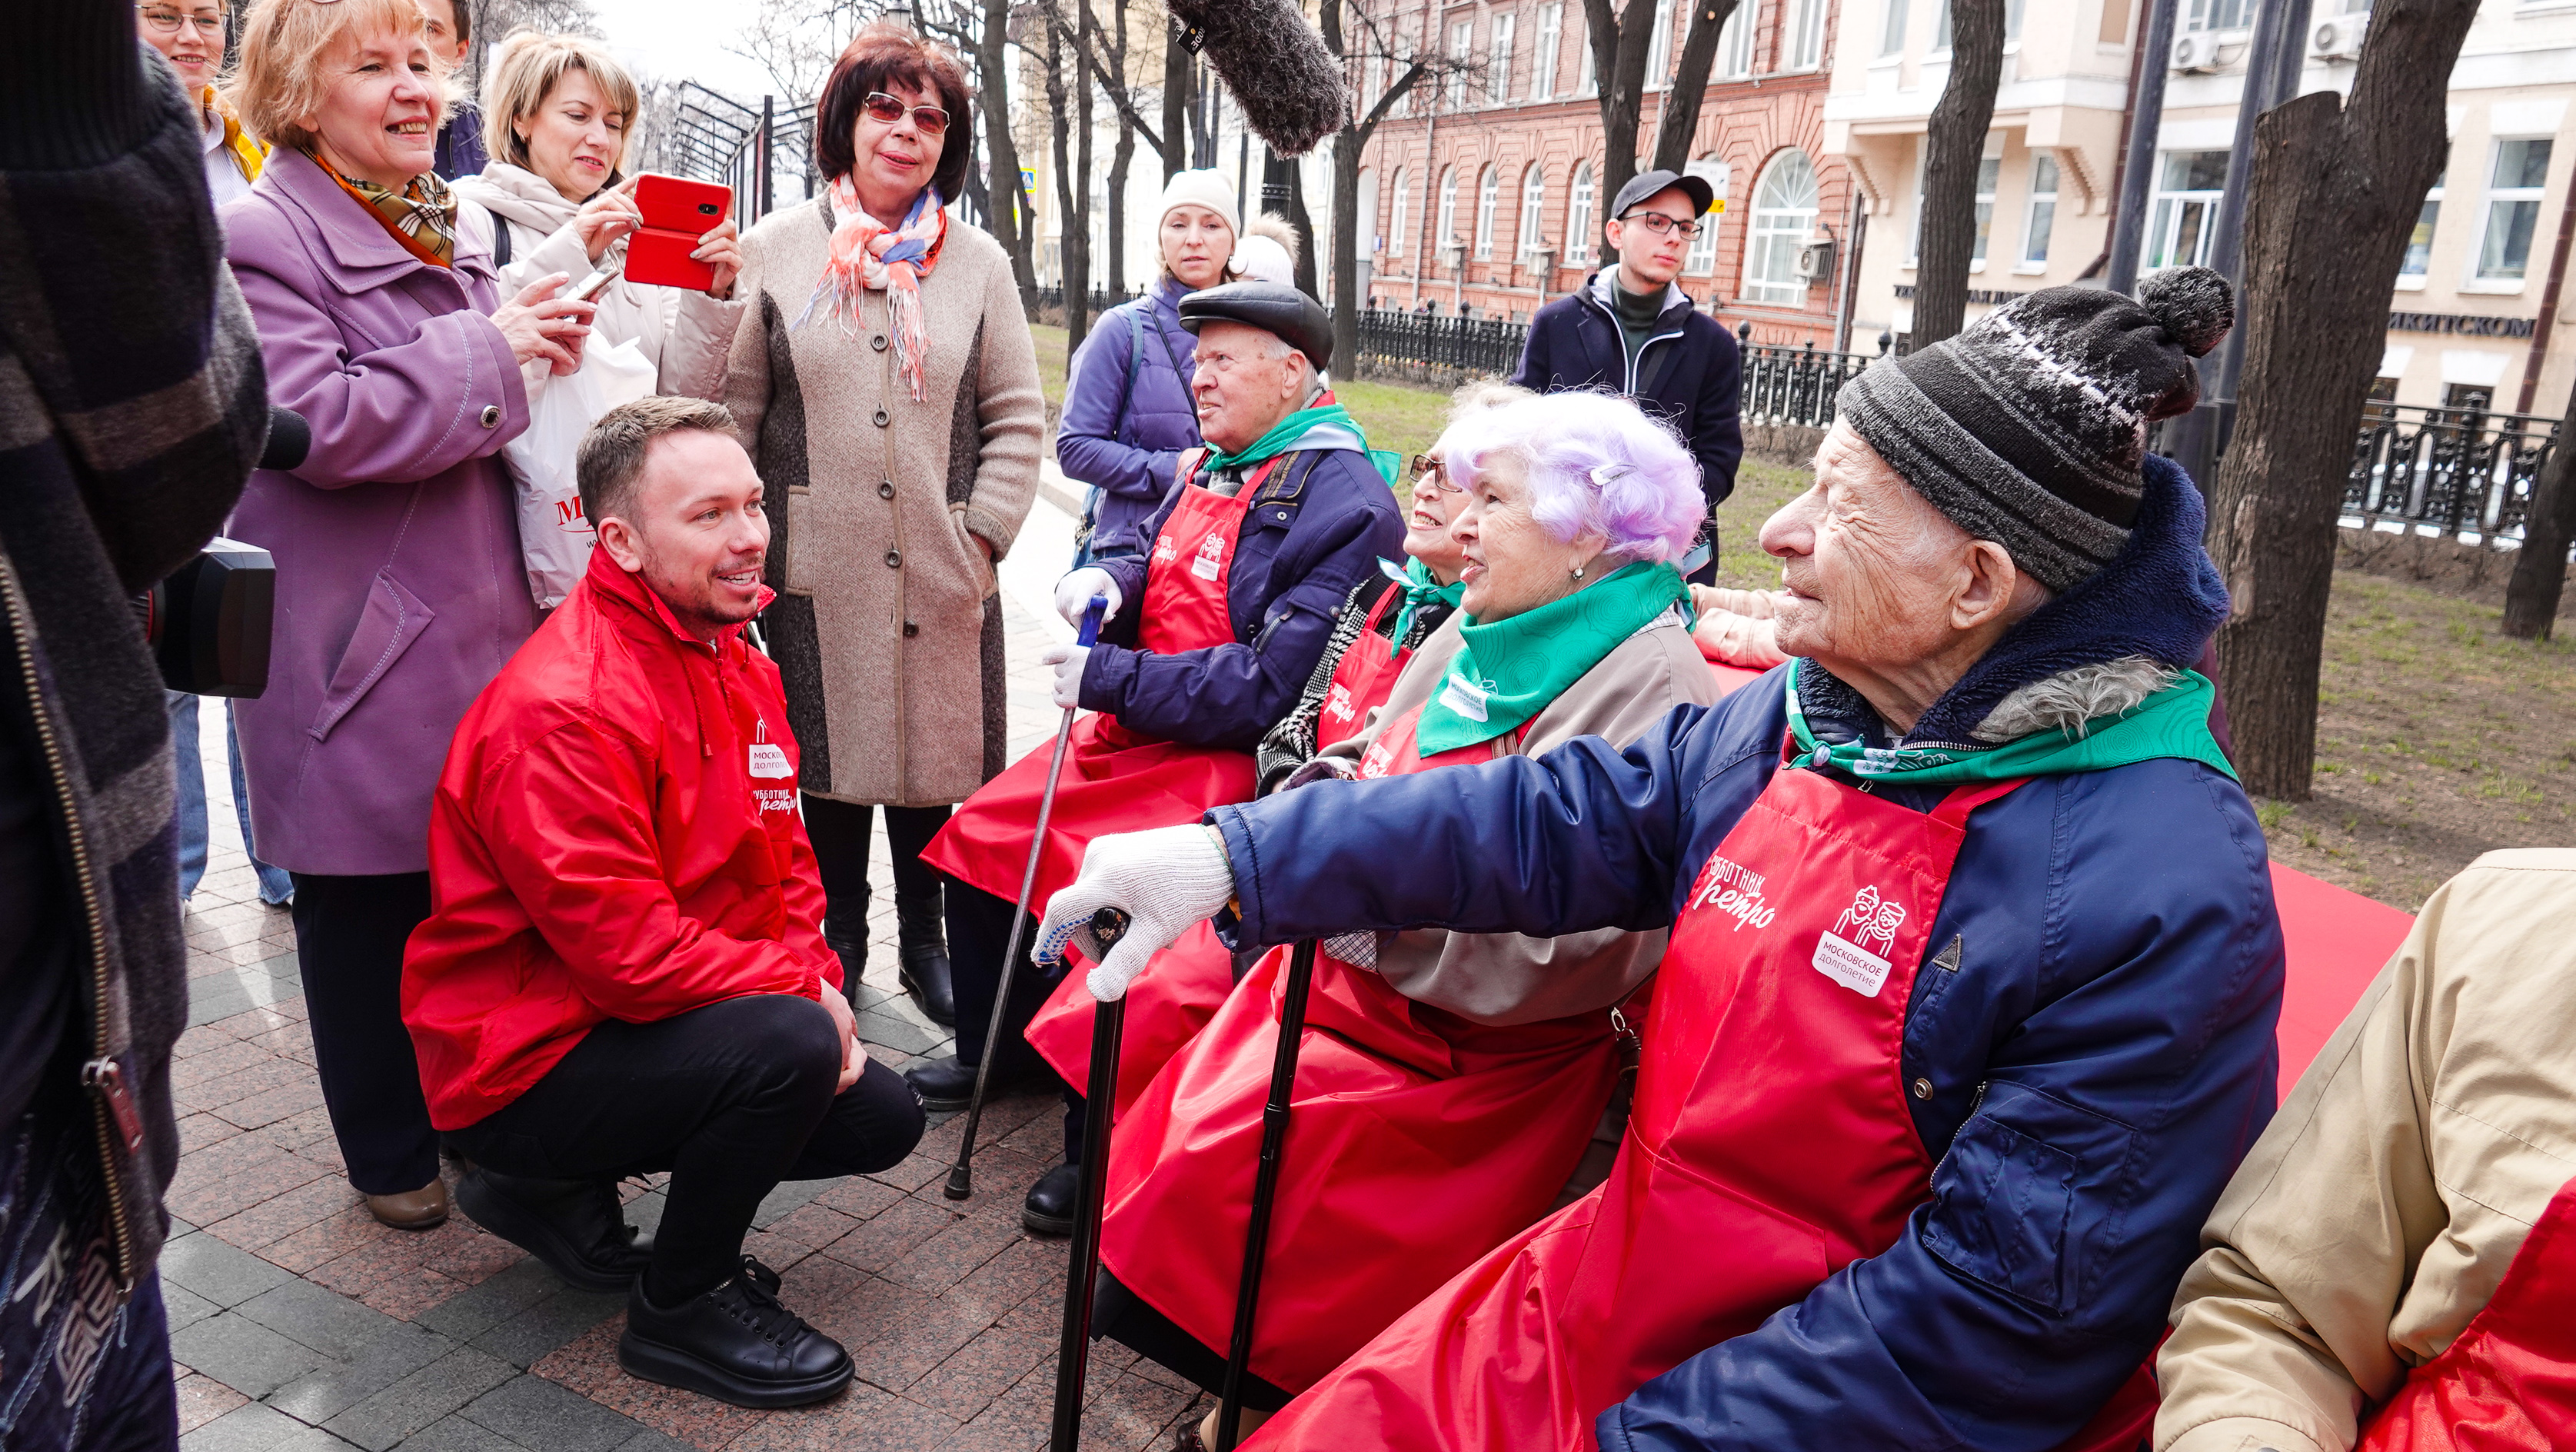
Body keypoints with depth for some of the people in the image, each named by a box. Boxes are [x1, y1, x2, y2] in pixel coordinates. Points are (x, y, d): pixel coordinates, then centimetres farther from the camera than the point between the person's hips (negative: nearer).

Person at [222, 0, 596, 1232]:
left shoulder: (441, 231, 18)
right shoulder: (261, 239, -9)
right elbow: (319, 421, -21)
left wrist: (542, 338, 7)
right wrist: (488, 352, -16)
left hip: (478, 630, 8)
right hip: (358, 655, -7)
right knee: (369, 903, 6)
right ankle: (389, 1154, 24)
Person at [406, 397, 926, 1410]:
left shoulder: (735, 659, 5)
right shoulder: (563, 706, -25)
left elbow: (783, 860, 10)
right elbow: (625, 950, -28)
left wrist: (817, 979, -7)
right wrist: (802, 988, -18)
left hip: (645, 1021, 9)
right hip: (526, 1057, -9)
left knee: (882, 1117, 7)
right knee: (790, 1044, -31)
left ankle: (564, 1193, 17)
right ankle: (679, 1309, -4)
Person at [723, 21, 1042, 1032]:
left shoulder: (979, 262, 7)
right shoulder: (778, 248, 4)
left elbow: (1016, 417, 7)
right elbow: (729, 407, 4)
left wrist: (984, 531, -2)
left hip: (942, 572, 1)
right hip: (815, 568, 0)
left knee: (935, 760, 7)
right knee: (824, 757, 8)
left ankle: (925, 943, 25)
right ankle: (838, 935, 28)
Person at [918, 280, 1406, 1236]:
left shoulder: (1346, 504, -16)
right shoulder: (1212, 469, 11)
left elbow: (1271, 685, -22)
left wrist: (1105, 678, -18)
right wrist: (1108, 582, -3)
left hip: (1227, 763, -9)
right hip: (1131, 731, 10)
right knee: (982, 836, 12)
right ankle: (998, 1053, 33)